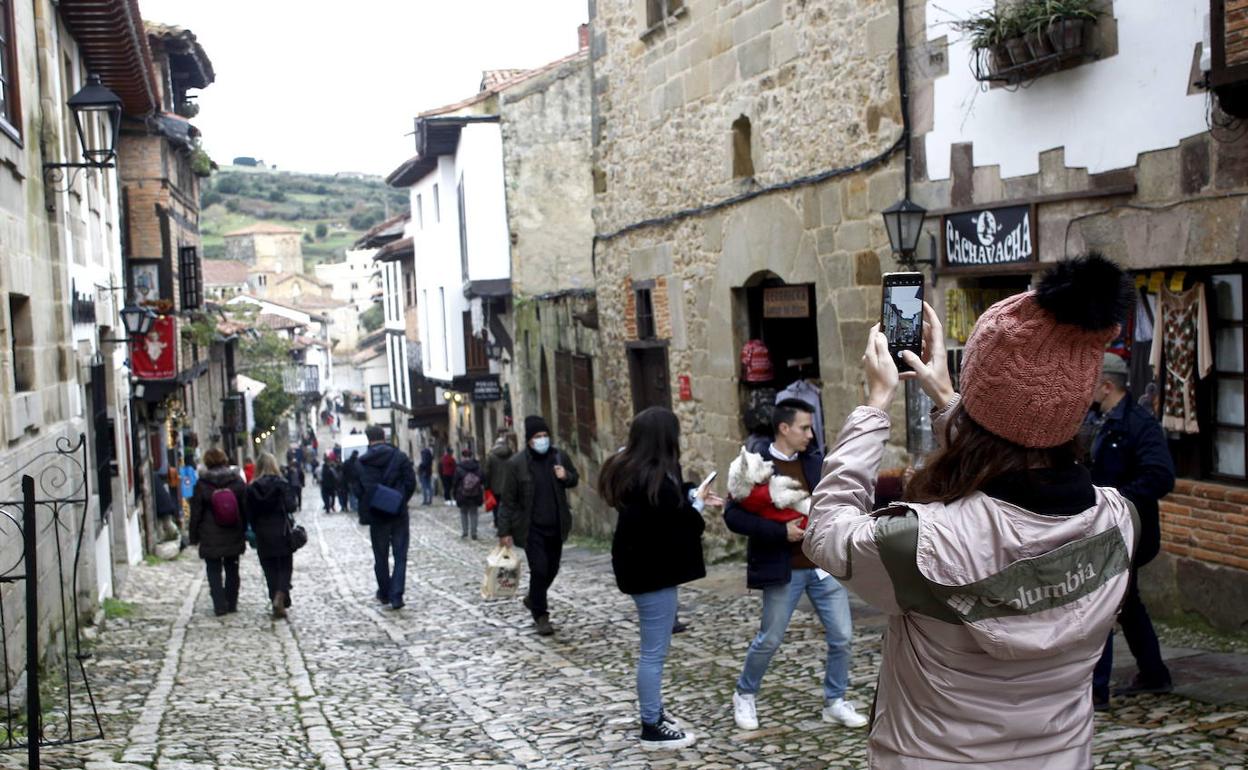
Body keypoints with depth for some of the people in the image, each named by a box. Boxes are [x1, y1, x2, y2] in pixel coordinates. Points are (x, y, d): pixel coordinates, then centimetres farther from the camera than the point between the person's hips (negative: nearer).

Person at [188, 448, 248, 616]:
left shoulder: (201, 484, -8)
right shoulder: (237, 481, -1)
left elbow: (196, 513, -3)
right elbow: (245, 508, 3)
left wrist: (194, 536, 6)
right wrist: (244, 531, 11)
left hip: (210, 538, -3)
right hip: (233, 536, 3)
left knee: (214, 571, 5)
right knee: (232, 570, 14)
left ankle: (220, 605, -1)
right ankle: (232, 603, 17)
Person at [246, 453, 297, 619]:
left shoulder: (252, 488, -2)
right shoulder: (282, 484, -7)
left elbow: (250, 514, -1)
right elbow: (290, 507, -13)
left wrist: (256, 531, 10)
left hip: (263, 535, 2)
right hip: (282, 532, -2)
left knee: (270, 569, 11)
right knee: (285, 566, 8)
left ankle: (276, 604, 10)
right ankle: (280, 596, -16)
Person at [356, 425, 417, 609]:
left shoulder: (362, 462, -5)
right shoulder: (400, 457, -5)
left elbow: (358, 490, -5)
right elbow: (411, 483, -6)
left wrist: (365, 511, 9)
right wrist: (401, 501, 9)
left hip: (376, 516, 1)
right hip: (399, 514, -1)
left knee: (380, 557, 15)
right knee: (400, 556, 4)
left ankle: (384, 593, 25)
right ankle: (396, 595, -6)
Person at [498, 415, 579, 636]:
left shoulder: (559, 457, 0)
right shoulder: (516, 463, -10)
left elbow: (575, 478, 17)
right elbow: (509, 499, -7)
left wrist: (566, 476, -7)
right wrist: (504, 530, -7)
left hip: (556, 526, 4)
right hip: (531, 527, -4)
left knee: (552, 568, 13)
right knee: (539, 569, -9)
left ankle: (533, 599, 39)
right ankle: (540, 614, 7)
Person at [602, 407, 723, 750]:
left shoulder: (629, 470, 7)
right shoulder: (656, 478, -24)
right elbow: (681, 526, -21)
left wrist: (691, 496, 11)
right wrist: (697, 506, -3)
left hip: (640, 565, 10)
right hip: (654, 570, -10)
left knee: (652, 649, 20)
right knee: (654, 652, -1)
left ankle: (654, 712, 31)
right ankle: (652, 728, 8)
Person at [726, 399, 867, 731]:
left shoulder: (815, 461, 5)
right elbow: (733, 515, -14)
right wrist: (780, 531, -20)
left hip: (824, 564, 5)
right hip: (783, 569, -5)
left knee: (841, 636, 5)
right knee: (769, 639, 8)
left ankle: (835, 702, 23)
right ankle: (745, 695, 31)